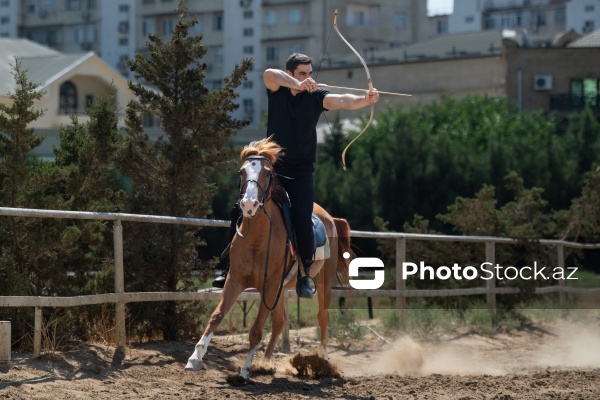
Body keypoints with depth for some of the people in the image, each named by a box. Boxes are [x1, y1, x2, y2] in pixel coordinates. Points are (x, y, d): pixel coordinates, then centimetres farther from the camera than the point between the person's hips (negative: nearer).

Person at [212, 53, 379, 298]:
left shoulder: (315, 97, -2)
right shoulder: (277, 91, 1)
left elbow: (342, 101, -20)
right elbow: (269, 74, -22)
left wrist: (364, 100, -41)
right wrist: (298, 85, -40)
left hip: (300, 171, -2)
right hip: (271, 167, 2)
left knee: (302, 219, -18)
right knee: (240, 211, -5)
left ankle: (304, 275, -6)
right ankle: (233, 268, 8)